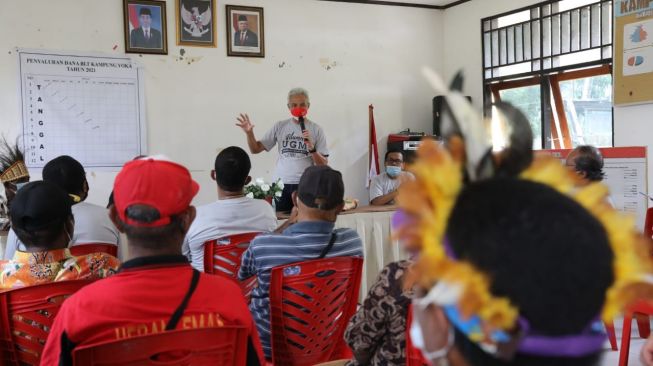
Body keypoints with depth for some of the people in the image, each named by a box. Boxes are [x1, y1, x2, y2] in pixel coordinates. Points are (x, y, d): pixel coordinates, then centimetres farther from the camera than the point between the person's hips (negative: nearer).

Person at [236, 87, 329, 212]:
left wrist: (312, 148, -17)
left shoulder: (316, 129, 1)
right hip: (281, 185, 1)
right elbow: (255, 149, 6)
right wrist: (249, 133, -12)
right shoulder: (280, 126, 6)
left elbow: (324, 165, 0)